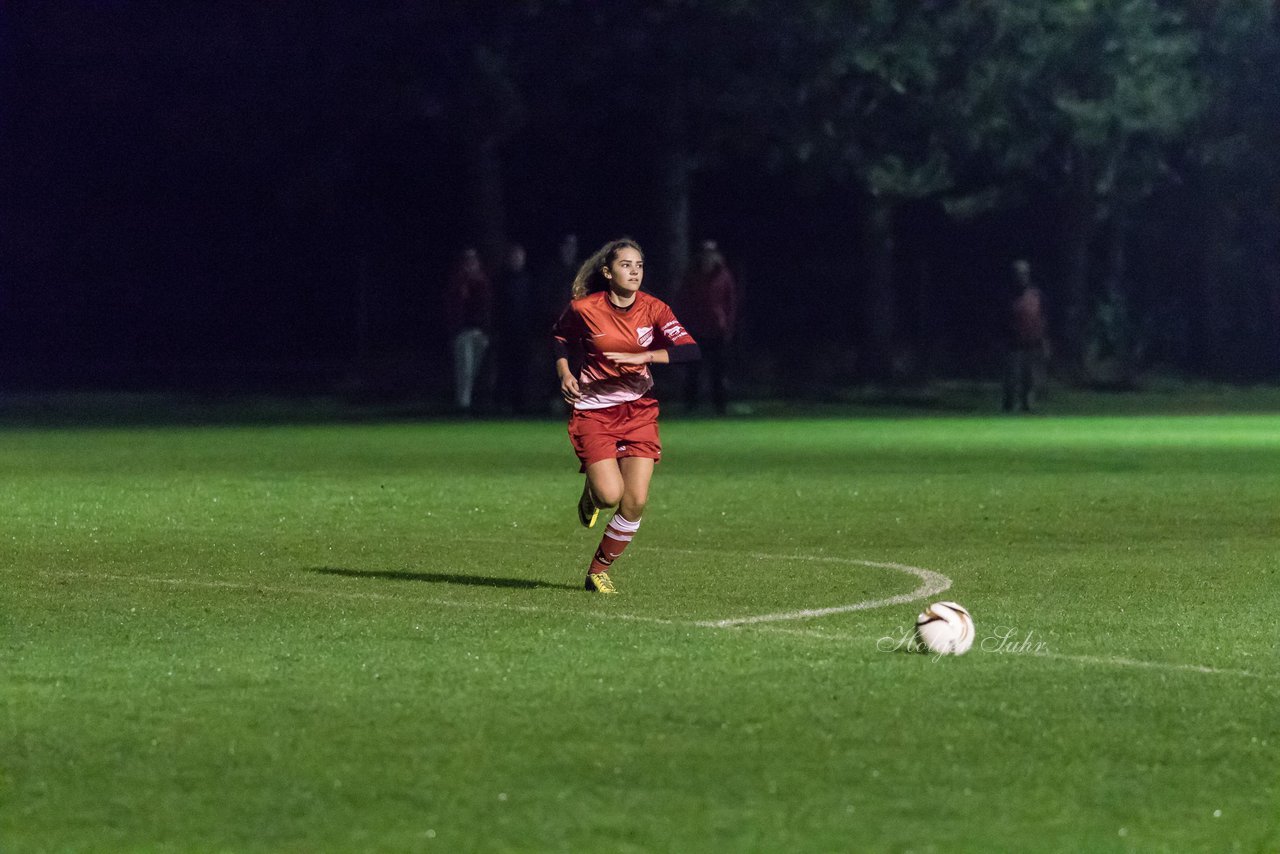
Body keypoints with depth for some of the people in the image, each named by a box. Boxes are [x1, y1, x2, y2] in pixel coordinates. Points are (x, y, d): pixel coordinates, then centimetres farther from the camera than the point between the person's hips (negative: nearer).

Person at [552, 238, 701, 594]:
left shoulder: (654, 309, -7)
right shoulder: (584, 309, -9)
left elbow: (690, 350, -18)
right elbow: (561, 338, 12)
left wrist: (641, 357, -28)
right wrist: (565, 373, -5)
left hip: (638, 410, 2)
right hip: (594, 410, -2)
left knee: (636, 501, -7)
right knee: (610, 495, -18)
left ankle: (599, 570, 13)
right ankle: (590, 493, 22)